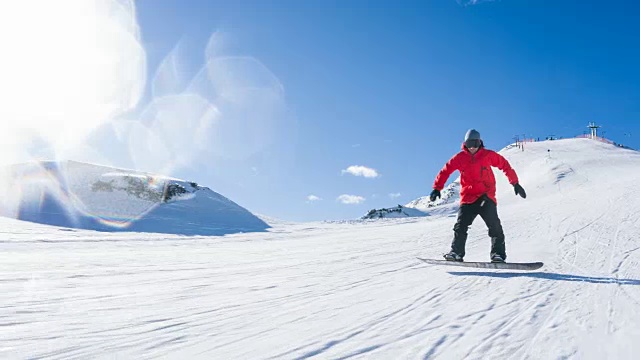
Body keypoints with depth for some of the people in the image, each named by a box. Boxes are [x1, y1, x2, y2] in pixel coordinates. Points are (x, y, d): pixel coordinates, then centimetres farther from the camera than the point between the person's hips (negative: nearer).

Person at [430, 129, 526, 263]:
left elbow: (505, 165, 9)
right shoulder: (460, 158, 4)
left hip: (486, 197, -1)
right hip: (468, 198, 1)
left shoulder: (488, 155, 2)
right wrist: (437, 188, -5)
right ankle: (456, 252, 2)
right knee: (461, 225, -5)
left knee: (494, 225, -10)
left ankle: (498, 254, -6)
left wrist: (515, 183, 9)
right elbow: (445, 171, 4)